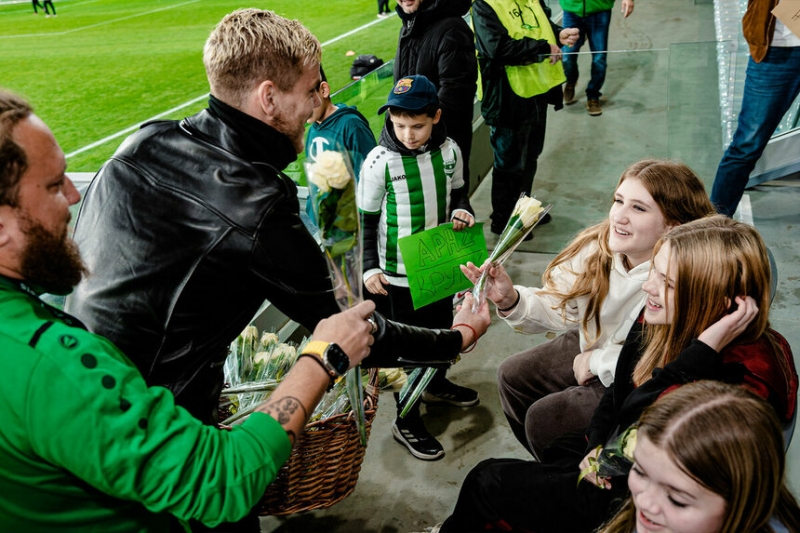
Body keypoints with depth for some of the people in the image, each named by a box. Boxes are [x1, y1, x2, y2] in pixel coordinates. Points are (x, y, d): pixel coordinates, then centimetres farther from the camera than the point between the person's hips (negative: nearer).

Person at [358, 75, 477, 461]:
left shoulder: (449, 151, -6)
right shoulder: (379, 162, -17)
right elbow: (366, 219, -9)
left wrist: (462, 211, -10)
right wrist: (369, 268, -13)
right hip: (397, 274, -5)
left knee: (441, 329, 24)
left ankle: (437, 384, 52)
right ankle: (407, 423, 23)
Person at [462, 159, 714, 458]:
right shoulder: (598, 248, -16)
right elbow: (559, 308, -10)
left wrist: (597, 362, -20)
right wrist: (511, 300, -29)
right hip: (592, 346, 7)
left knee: (543, 417, -12)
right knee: (512, 376, 10)